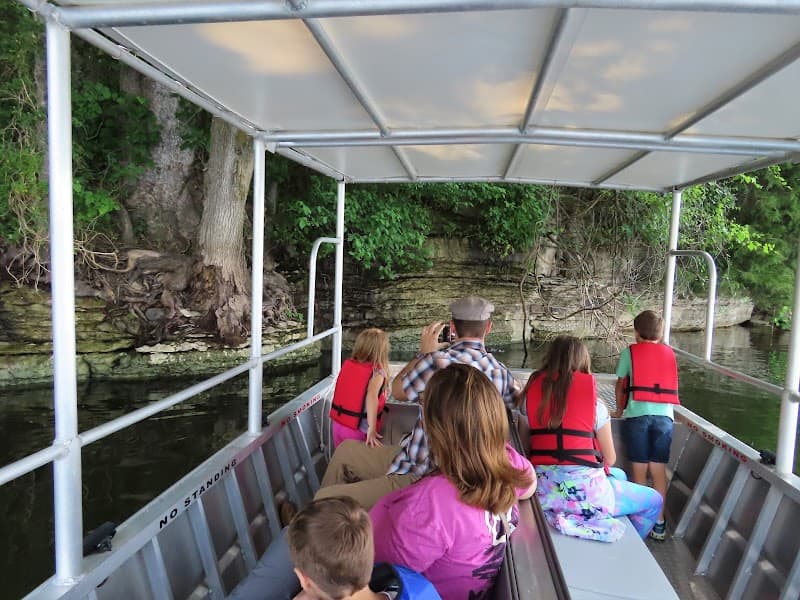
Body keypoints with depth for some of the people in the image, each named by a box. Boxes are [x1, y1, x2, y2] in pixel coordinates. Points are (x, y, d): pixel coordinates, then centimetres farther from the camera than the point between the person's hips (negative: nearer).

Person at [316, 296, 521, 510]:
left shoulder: (439, 360, -22)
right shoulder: (500, 370, -4)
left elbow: (397, 391, -2)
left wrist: (423, 352, 10)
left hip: (420, 476, -8)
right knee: (346, 449, 24)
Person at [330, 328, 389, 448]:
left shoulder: (348, 364, 2)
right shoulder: (377, 372, -15)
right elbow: (371, 396, -30)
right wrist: (372, 428, -33)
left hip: (338, 425, 5)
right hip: (359, 431, -5)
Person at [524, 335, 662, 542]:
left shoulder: (532, 392, 2)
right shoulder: (594, 403, -6)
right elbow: (610, 458, 3)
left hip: (543, 489, 6)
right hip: (584, 491, -5)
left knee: (619, 476, 32)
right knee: (654, 501, 20)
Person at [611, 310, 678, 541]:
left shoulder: (629, 352, 7)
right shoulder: (669, 353, 15)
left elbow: (620, 384, 12)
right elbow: (671, 385, 20)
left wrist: (619, 411, 28)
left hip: (637, 415, -2)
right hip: (664, 415, 3)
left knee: (639, 471, 5)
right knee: (659, 471, 7)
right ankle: (659, 523, 11)